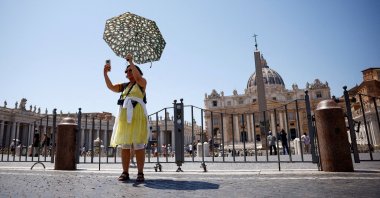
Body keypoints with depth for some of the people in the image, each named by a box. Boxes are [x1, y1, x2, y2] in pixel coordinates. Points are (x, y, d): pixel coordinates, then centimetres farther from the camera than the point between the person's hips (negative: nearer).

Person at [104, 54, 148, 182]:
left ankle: (140, 173, -3)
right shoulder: (124, 86, 21)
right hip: (124, 116, 5)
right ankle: (125, 173, 7)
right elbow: (111, 87, 12)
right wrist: (105, 73, 3)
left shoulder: (142, 83, 8)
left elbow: (138, 77, -13)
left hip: (137, 116, -5)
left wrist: (131, 62, -8)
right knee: (124, 145, 3)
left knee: (138, 145, -7)